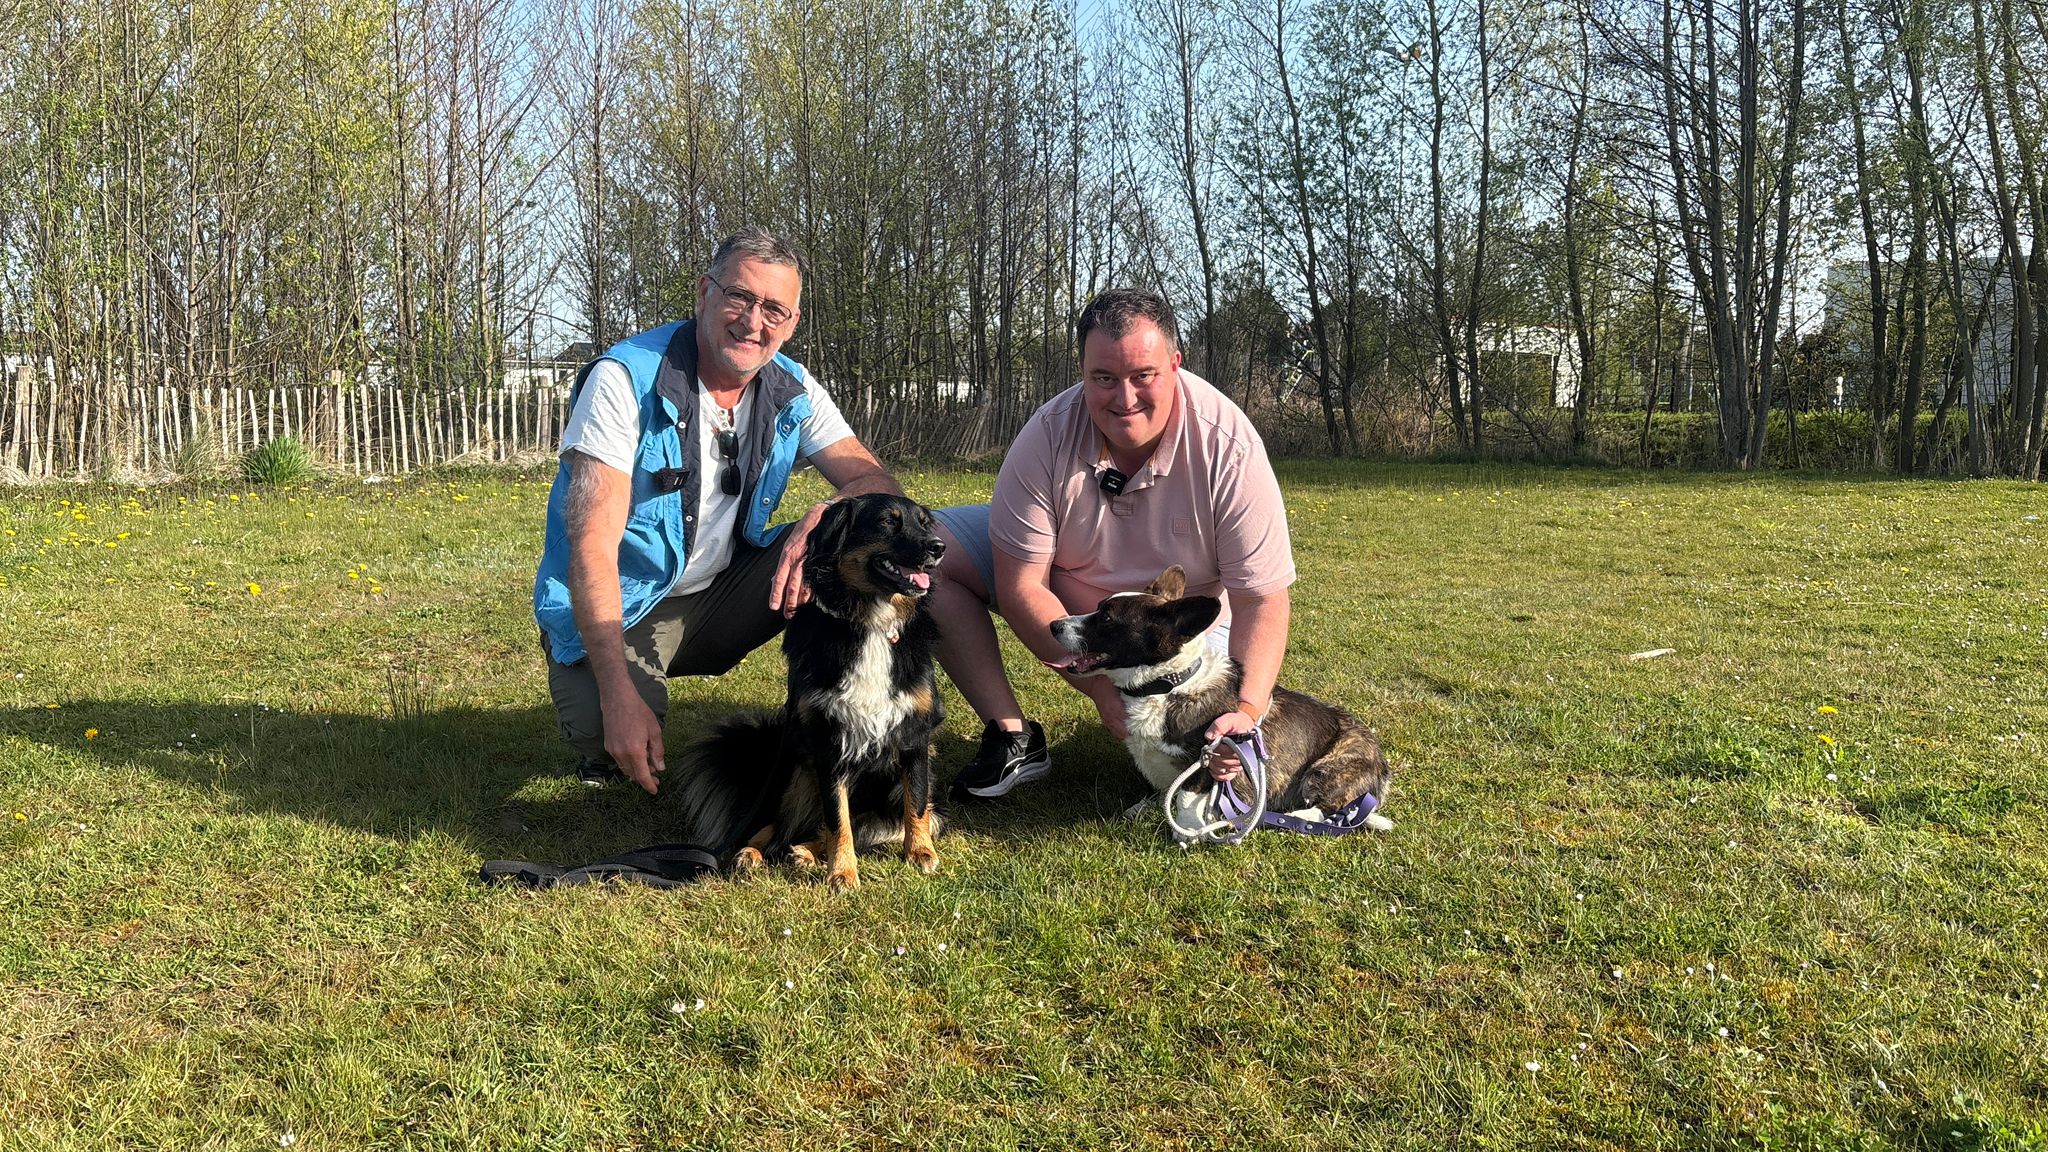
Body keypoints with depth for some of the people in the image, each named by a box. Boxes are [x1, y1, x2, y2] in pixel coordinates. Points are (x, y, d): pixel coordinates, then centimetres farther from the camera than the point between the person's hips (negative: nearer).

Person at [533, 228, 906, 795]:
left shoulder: (792, 391, -5)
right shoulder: (627, 378, -21)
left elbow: (879, 484, -7)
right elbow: (593, 548, -26)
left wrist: (821, 520, -32)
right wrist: (620, 695, -35)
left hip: (718, 595, 5)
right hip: (621, 608, -4)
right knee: (611, 738, -34)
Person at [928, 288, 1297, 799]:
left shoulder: (1229, 449, -28)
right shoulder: (1049, 435, -25)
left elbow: (1261, 601, -26)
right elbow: (1020, 585, -22)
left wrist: (1248, 710, -42)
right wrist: (1101, 687, -29)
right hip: (1059, 596, 2)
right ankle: (1013, 737, -10)